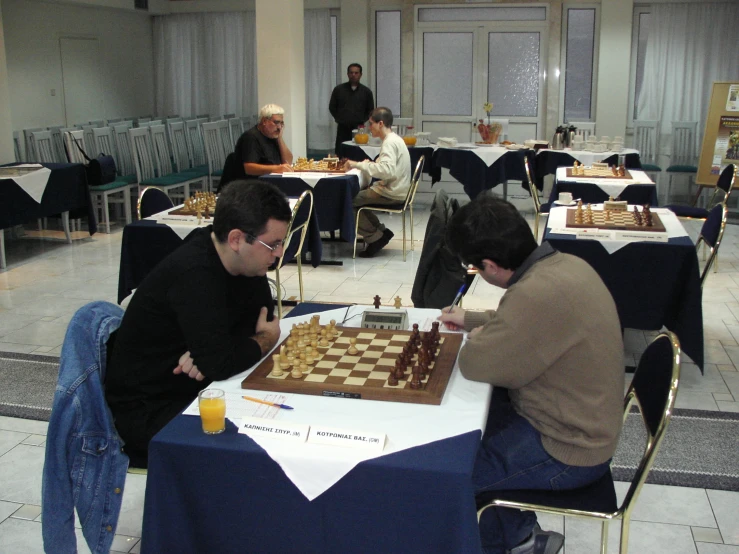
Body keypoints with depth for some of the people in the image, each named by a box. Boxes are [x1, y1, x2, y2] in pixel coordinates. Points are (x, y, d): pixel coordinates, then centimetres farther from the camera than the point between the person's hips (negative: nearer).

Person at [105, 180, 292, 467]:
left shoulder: (241, 259, -5)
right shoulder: (194, 273, -30)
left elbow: (261, 313, 1)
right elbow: (220, 362, -34)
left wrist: (205, 354, -19)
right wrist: (266, 340, -13)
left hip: (188, 389, 8)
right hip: (147, 410, -8)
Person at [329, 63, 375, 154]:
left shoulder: (366, 92, 7)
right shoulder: (338, 89, 6)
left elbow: (370, 110, 14)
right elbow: (332, 107, 14)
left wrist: (362, 121, 5)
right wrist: (339, 119, 8)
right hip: (343, 129, 0)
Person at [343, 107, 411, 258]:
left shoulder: (390, 143, -18)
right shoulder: (393, 139, 13)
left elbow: (387, 170, -33)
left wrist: (358, 165, -29)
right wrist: (366, 164, 4)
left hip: (390, 193, -10)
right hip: (393, 189, 10)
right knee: (357, 195, 17)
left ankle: (374, 237, 1)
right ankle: (381, 232, 13)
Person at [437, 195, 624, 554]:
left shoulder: (539, 292, -34)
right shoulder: (563, 264, -3)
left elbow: (475, 364, -24)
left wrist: (476, 338, -5)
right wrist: (471, 319, 18)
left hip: (566, 452, -9)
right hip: (580, 423, 9)